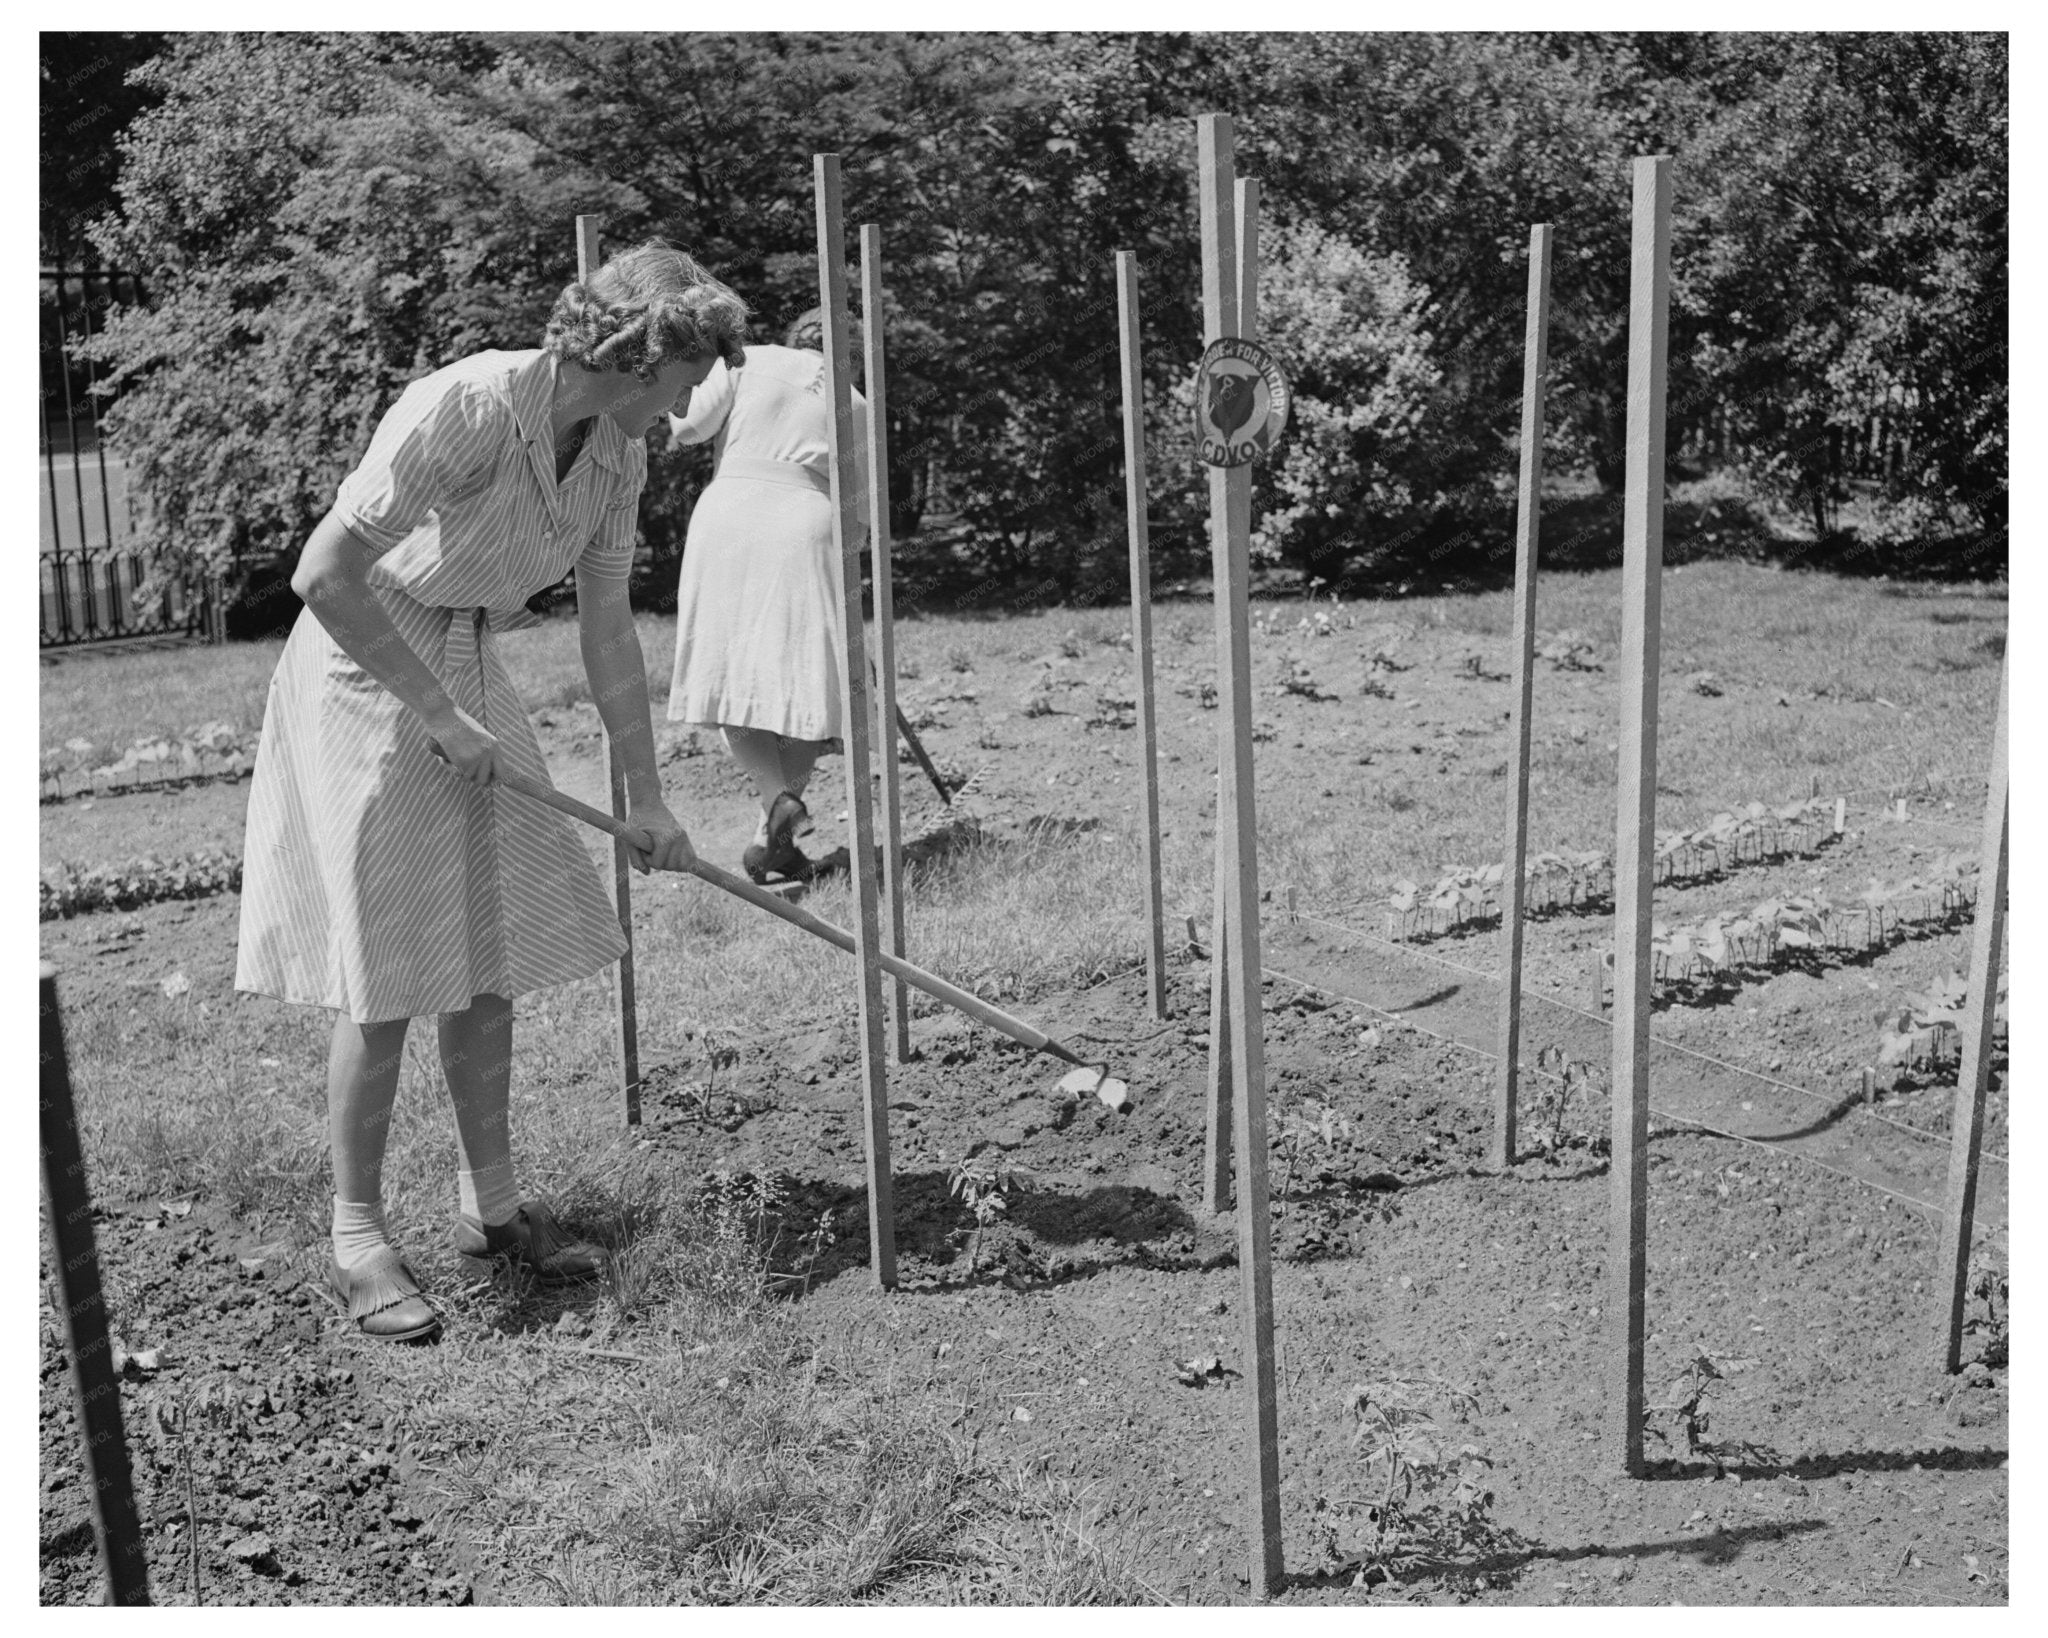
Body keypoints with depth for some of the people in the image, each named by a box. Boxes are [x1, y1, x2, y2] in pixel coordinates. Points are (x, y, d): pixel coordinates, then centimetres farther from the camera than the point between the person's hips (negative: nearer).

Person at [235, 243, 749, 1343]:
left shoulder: (616, 455, -2)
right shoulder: (464, 408, -26)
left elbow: (607, 630, 5)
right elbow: (325, 574, -27)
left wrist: (646, 797, 6)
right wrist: (435, 714, -22)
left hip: (470, 678, 7)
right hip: (363, 677, -7)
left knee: (492, 959, 8)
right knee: (385, 976, -4)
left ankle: (489, 1202, 22)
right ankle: (356, 1240, 10)